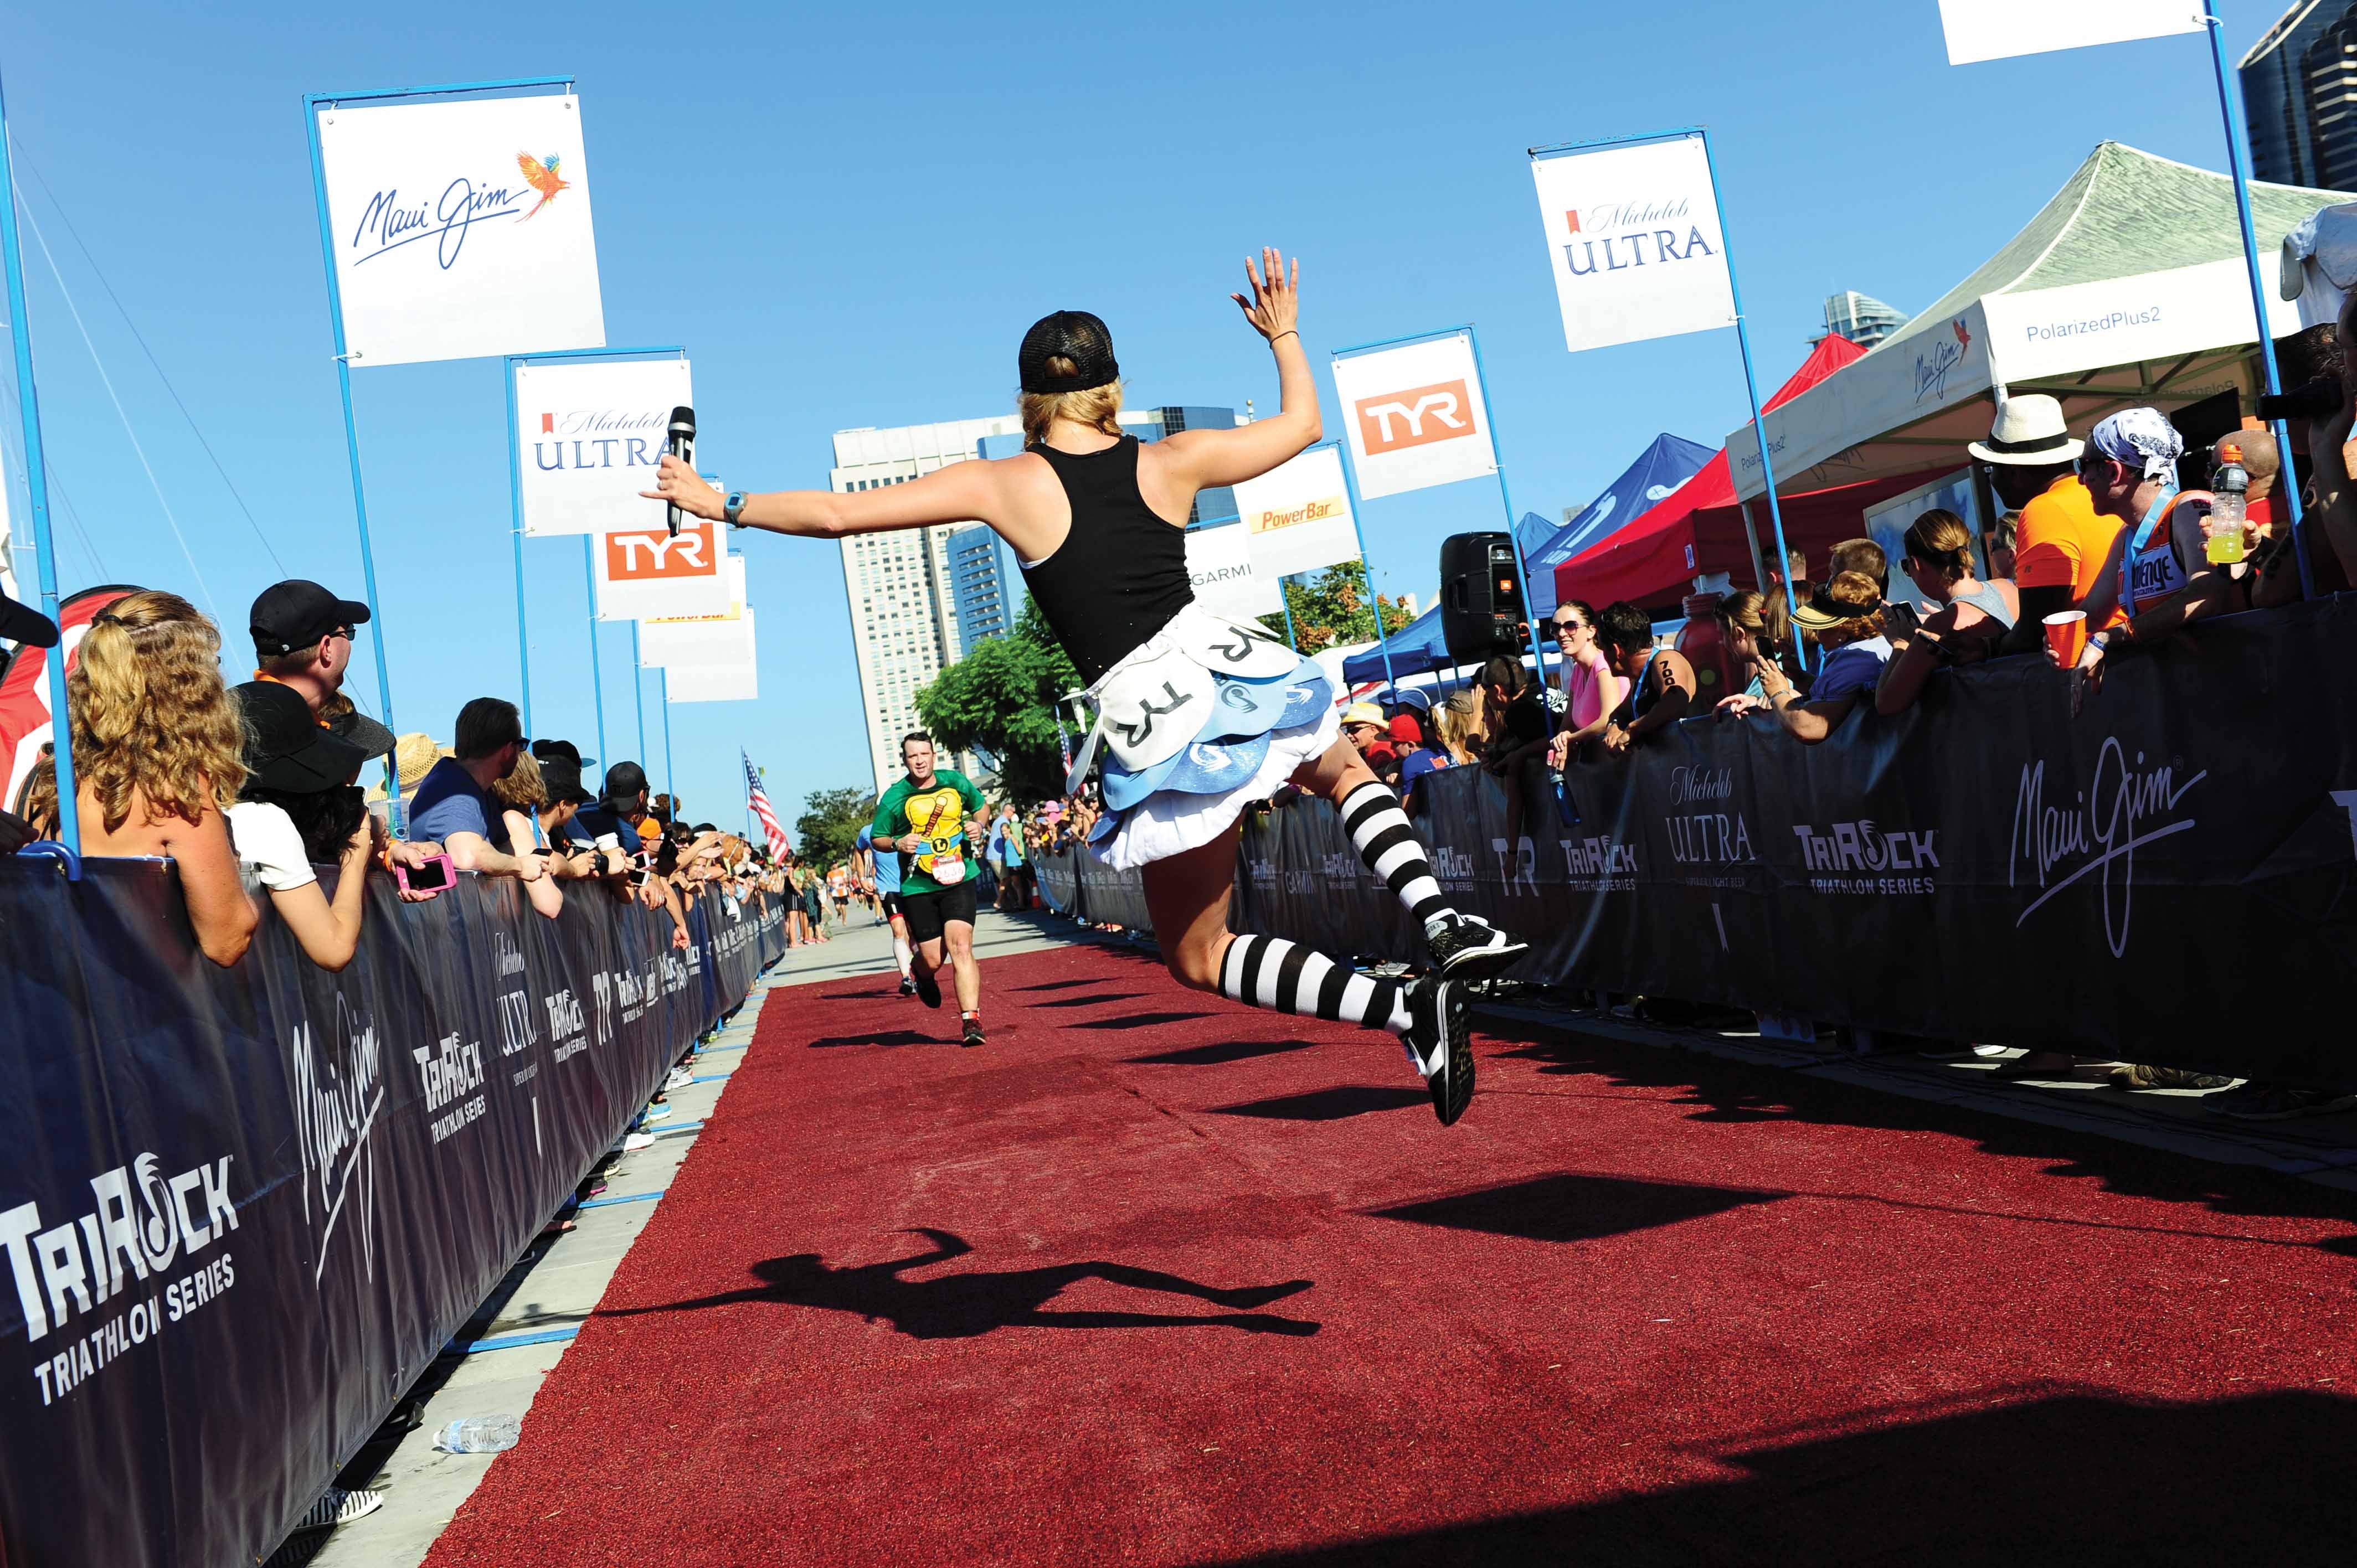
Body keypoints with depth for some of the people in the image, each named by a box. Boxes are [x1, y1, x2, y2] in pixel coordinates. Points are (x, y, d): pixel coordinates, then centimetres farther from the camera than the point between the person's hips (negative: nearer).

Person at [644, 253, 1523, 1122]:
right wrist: (1284, 335, 37)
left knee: (1198, 958, 14)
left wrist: (722, 505, 17)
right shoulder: (1173, 462, 5)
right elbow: (1302, 425, 21)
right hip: (1223, 662, 3)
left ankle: (1408, 1009, -8)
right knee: (1346, 771, 37)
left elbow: (838, 514, 1)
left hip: (1149, 723, -3)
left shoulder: (1003, 485, -2)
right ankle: (1448, 928, 9)